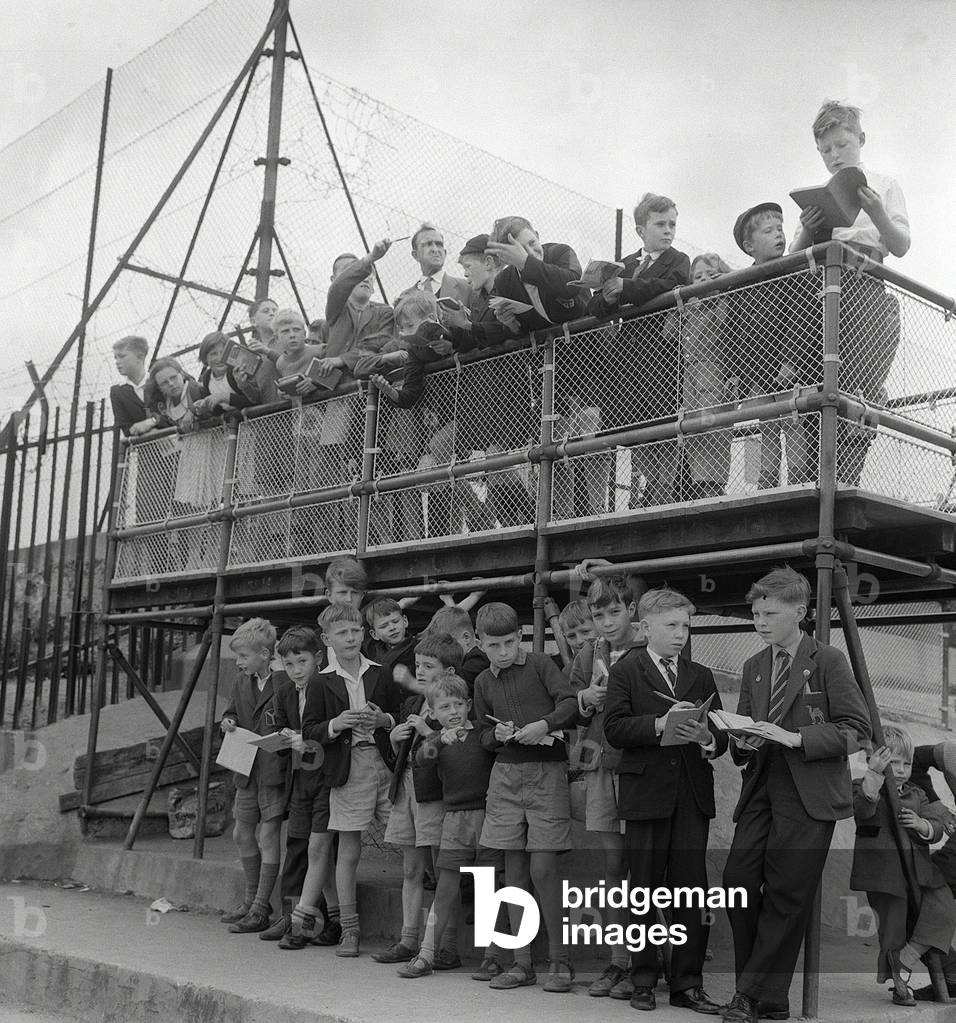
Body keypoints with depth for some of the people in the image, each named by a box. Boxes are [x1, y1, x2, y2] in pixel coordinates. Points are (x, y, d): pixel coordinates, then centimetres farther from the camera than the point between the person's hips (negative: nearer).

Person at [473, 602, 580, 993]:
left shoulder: (540, 664, 0)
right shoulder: (484, 682, 11)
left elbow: (570, 704, -10)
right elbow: (483, 736, 15)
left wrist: (544, 724, -25)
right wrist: (500, 734, -6)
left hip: (546, 773, -4)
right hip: (505, 774, 4)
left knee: (543, 868, -8)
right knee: (515, 870, 6)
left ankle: (559, 960, 6)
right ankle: (522, 963, 14)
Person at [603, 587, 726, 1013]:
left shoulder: (701, 676, 16)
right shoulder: (624, 671, 6)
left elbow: (722, 735, 11)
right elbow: (615, 729, -7)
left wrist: (707, 737, -11)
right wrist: (659, 725, -19)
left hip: (692, 796, 3)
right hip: (646, 793, -2)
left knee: (691, 890, 1)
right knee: (644, 890, 5)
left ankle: (687, 984, 9)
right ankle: (643, 981, 16)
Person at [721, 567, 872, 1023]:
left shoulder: (828, 661, -2)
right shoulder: (753, 667, 16)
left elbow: (857, 728, -6)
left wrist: (795, 738, -16)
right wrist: (743, 742, -1)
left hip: (808, 796, -5)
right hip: (760, 792, 5)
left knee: (786, 897, -5)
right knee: (739, 882, -4)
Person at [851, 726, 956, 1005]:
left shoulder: (916, 795, 15)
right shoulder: (862, 787, -1)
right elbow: (862, 810, -24)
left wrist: (921, 824, -15)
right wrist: (874, 775, -38)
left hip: (919, 871, 5)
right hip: (884, 874, -5)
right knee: (893, 928, 0)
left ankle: (905, 960, -5)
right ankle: (899, 985, 17)